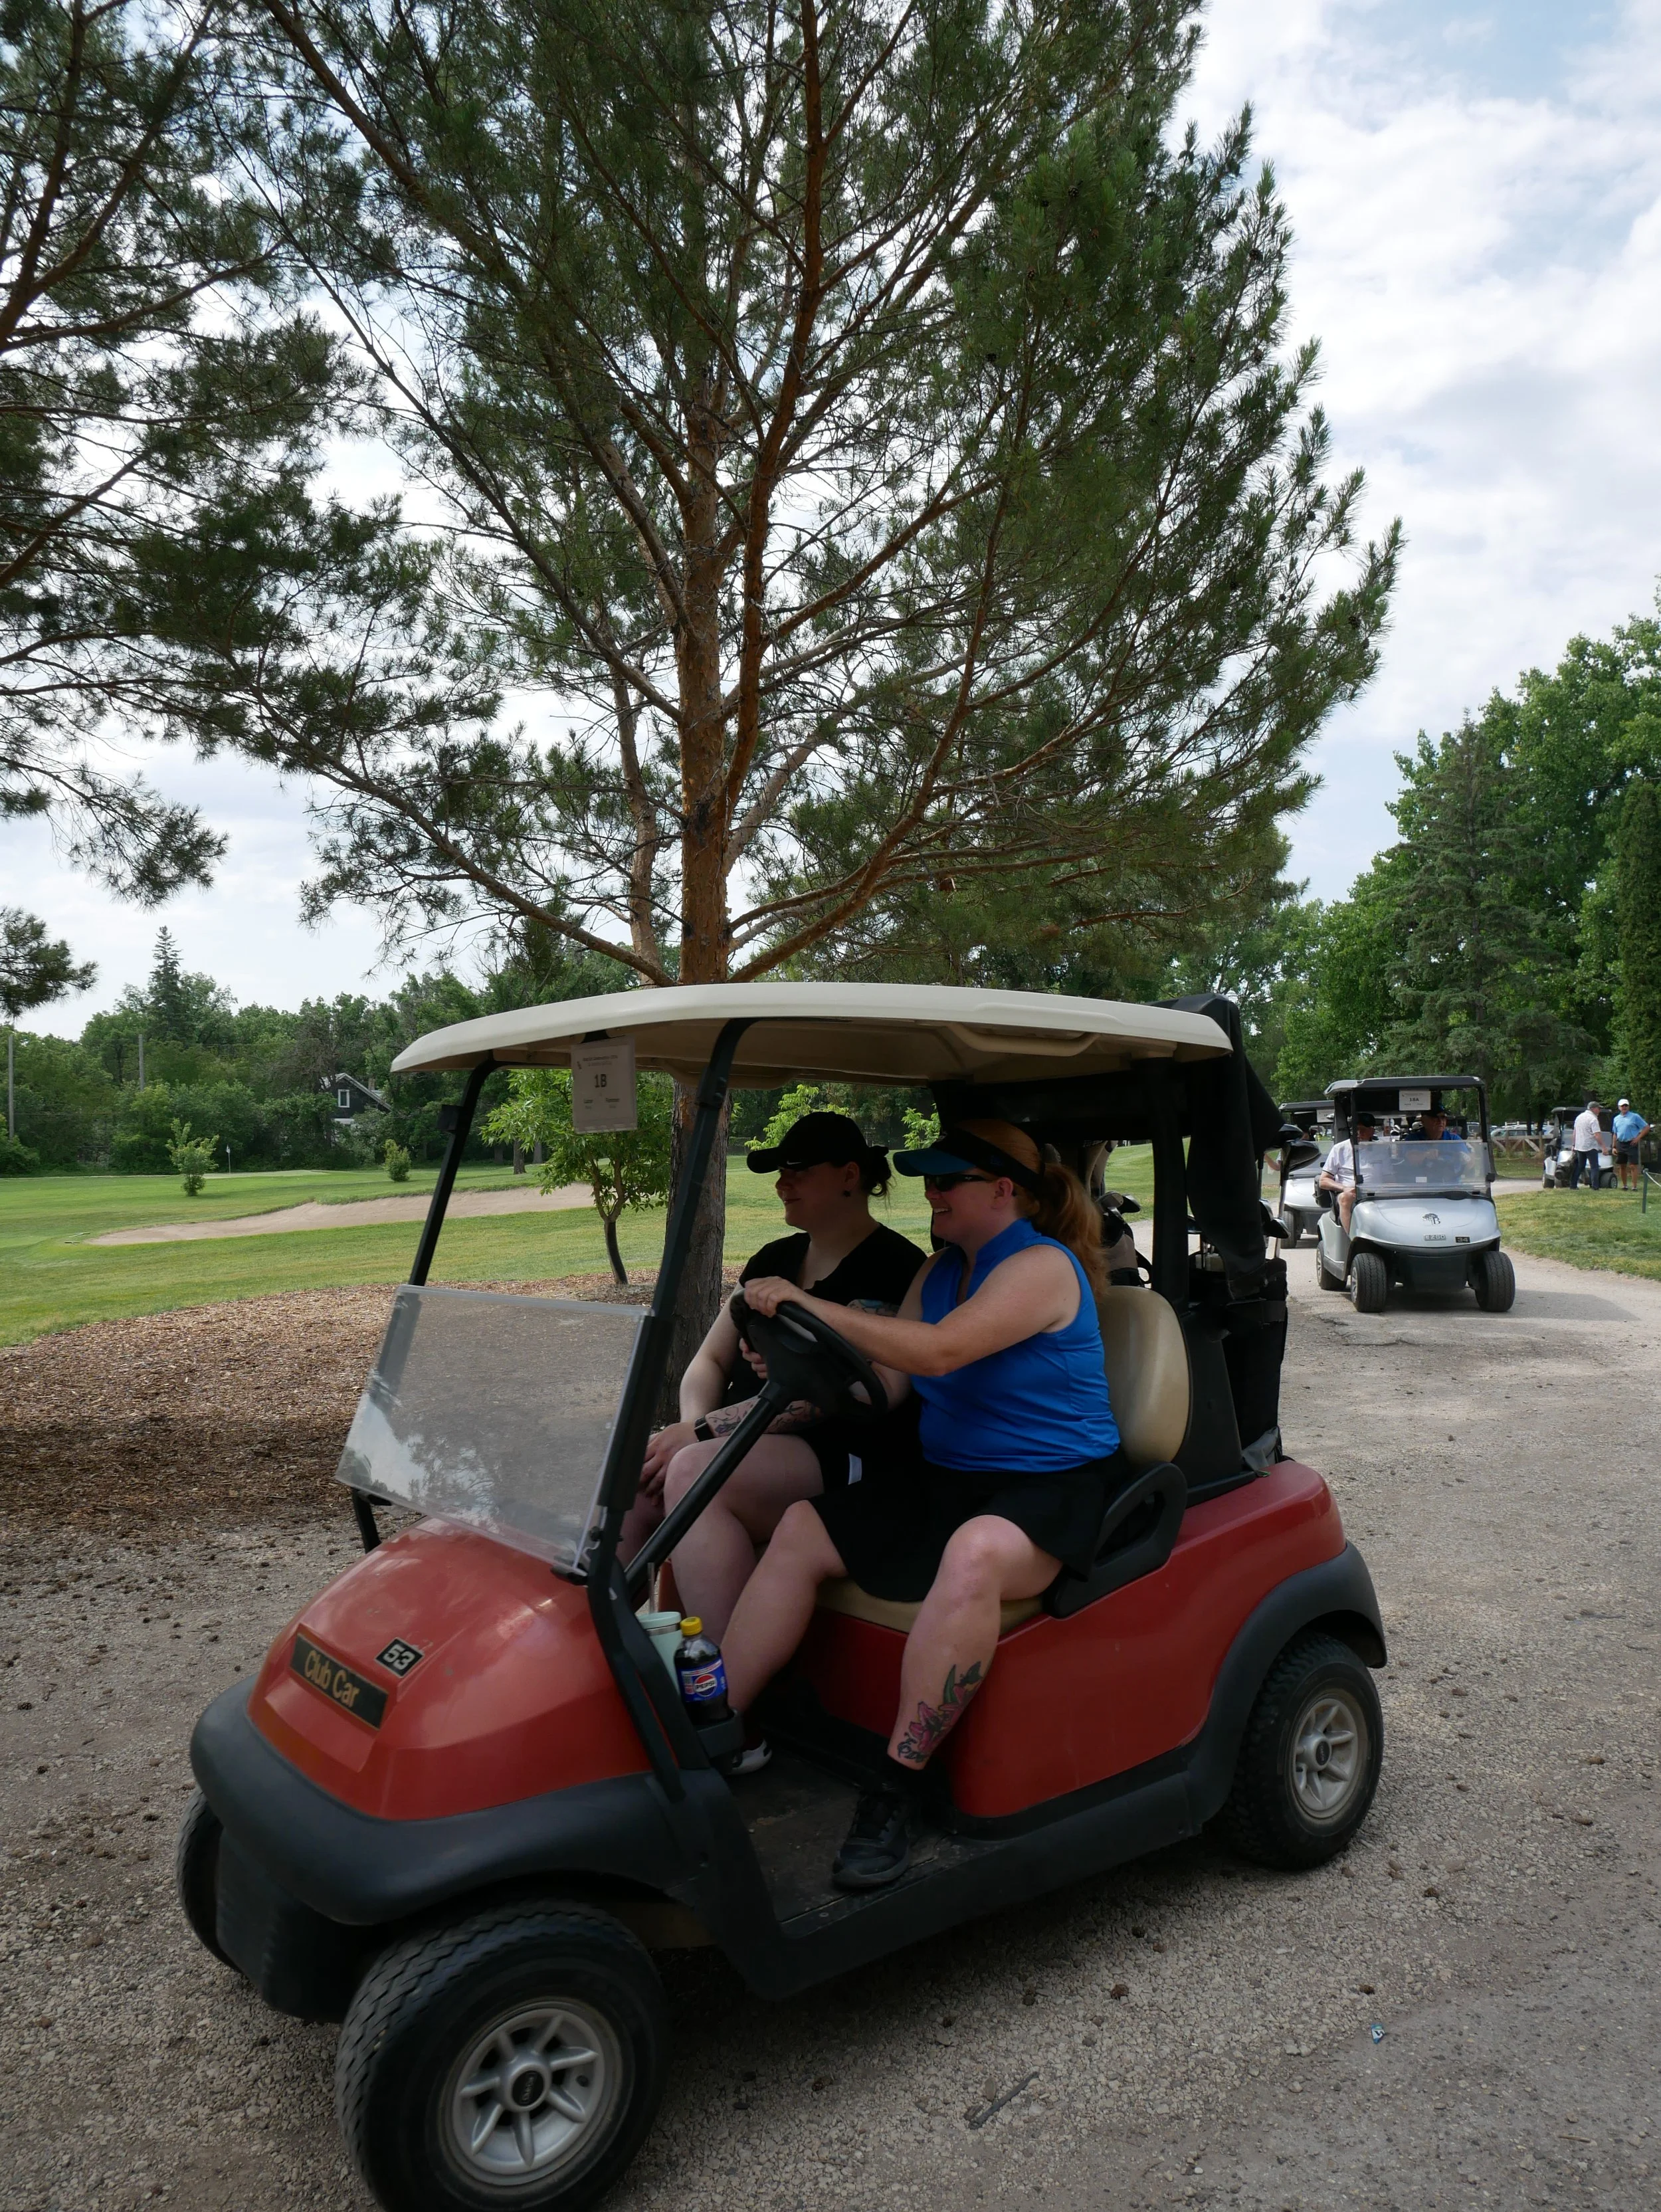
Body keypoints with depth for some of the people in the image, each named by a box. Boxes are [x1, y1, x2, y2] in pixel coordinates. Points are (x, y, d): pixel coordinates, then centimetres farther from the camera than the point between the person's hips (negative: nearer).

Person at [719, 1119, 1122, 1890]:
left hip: (1053, 1487, -8)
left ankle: (897, 1790, -28)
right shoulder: (940, 1271, 12)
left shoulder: (1041, 1267, -14)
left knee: (974, 1555, -39)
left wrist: (809, 1308, -27)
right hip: (945, 1478, 8)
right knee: (802, 1529, -8)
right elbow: (885, 1384, 6)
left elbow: (939, 1350, -27)